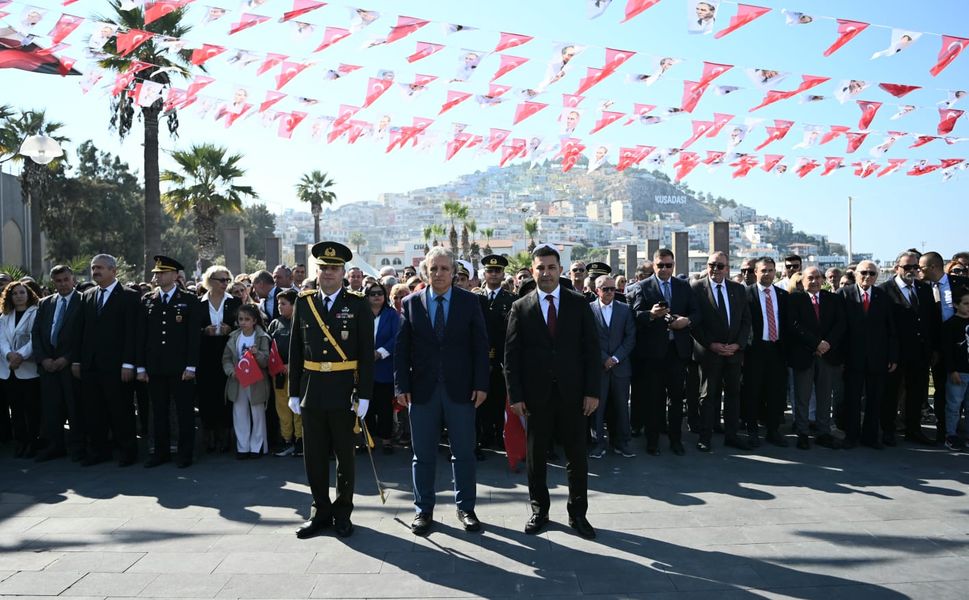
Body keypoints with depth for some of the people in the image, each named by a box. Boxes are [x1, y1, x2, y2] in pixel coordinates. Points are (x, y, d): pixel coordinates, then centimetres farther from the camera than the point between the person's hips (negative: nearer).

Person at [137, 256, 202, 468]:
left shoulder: (190, 300, 1)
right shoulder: (147, 301, 10)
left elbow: (194, 335, -4)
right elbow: (141, 335, 10)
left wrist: (191, 366, -10)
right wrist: (141, 367, 4)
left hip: (180, 367, -3)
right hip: (155, 367, 3)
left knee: (185, 412, 2)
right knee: (159, 412, 8)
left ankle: (185, 453, 11)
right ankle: (161, 452, 18)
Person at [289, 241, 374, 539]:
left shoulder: (358, 305, -3)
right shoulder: (303, 303, 6)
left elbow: (366, 353, -5)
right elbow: (295, 350, 8)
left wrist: (364, 394, -10)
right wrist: (294, 391, 5)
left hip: (344, 391, -3)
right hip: (311, 391, 3)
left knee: (344, 455, 9)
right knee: (314, 455, 10)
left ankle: (343, 512, 23)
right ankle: (321, 511, 24)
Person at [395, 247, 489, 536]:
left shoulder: (469, 301, 2)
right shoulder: (411, 303, 4)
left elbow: (480, 346, 0)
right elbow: (402, 347, 2)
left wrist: (481, 384, -6)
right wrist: (402, 385, -4)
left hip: (460, 389, 0)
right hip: (422, 389, 1)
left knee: (464, 453, 8)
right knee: (423, 455, 9)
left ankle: (465, 507, 22)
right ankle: (424, 509, 22)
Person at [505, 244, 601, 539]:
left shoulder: (579, 303, 2)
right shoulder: (520, 308, 2)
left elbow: (591, 349, 1)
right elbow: (511, 355, 1)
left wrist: (593, 391, -5)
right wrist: (515, 395, -5)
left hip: (572, 393, 0)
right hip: (536, 394, 0)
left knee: (577, 456, 7)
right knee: (535, 456, 10)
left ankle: (578, 513, 21)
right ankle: (539, 511, 25)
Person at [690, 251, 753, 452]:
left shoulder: (739, 289, 8)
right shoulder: (697, 288, -4)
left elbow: (746, 320, 8)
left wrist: (738, 344, -6)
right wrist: (711, 345, -14)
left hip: (734, 351, 4)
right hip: (709, 352, -4)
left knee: (733, 393, 10)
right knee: (708, 395, 3)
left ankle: (731, 435, 20)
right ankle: (705, 438, 9)